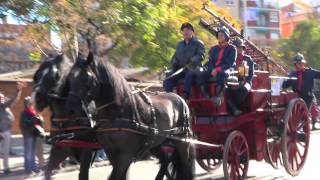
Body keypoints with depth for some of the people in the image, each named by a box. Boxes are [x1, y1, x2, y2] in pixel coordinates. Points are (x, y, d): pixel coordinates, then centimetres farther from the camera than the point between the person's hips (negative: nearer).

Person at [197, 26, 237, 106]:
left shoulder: (231, 48, 8)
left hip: (225, 70, -4)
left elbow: (229, 63, -5)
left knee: (221, 74, -42)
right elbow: (210, 61, 12)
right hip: (213, 70, 4)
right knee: (201, 75, -26)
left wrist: (218, 69, -19)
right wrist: (212, 69, -12)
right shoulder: (214, 49, 22)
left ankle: (218, 96, -43)